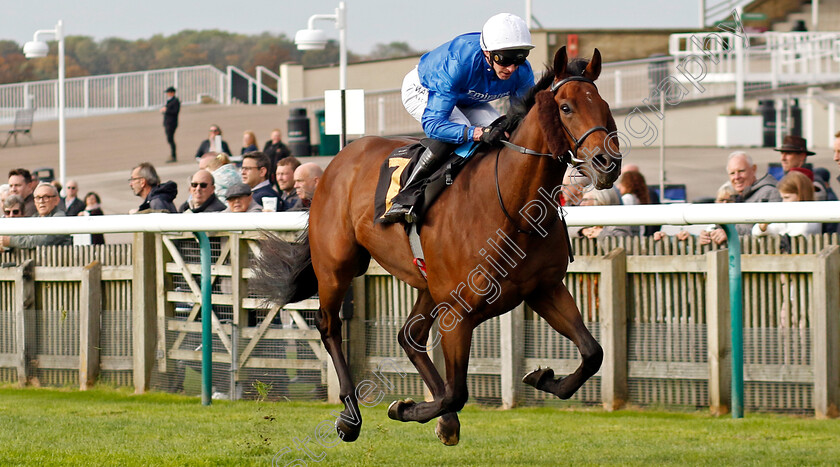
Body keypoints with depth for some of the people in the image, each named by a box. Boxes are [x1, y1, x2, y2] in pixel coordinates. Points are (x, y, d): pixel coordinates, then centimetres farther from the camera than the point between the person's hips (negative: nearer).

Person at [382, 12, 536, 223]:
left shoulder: (522, 73, -28)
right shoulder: (458, 63, -45)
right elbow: (432, 123, -47)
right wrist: (478, 133, -61)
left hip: (467, 100, 6)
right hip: (422, 90, -6)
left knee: (502, 132, -19)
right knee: (457, 130, -34)